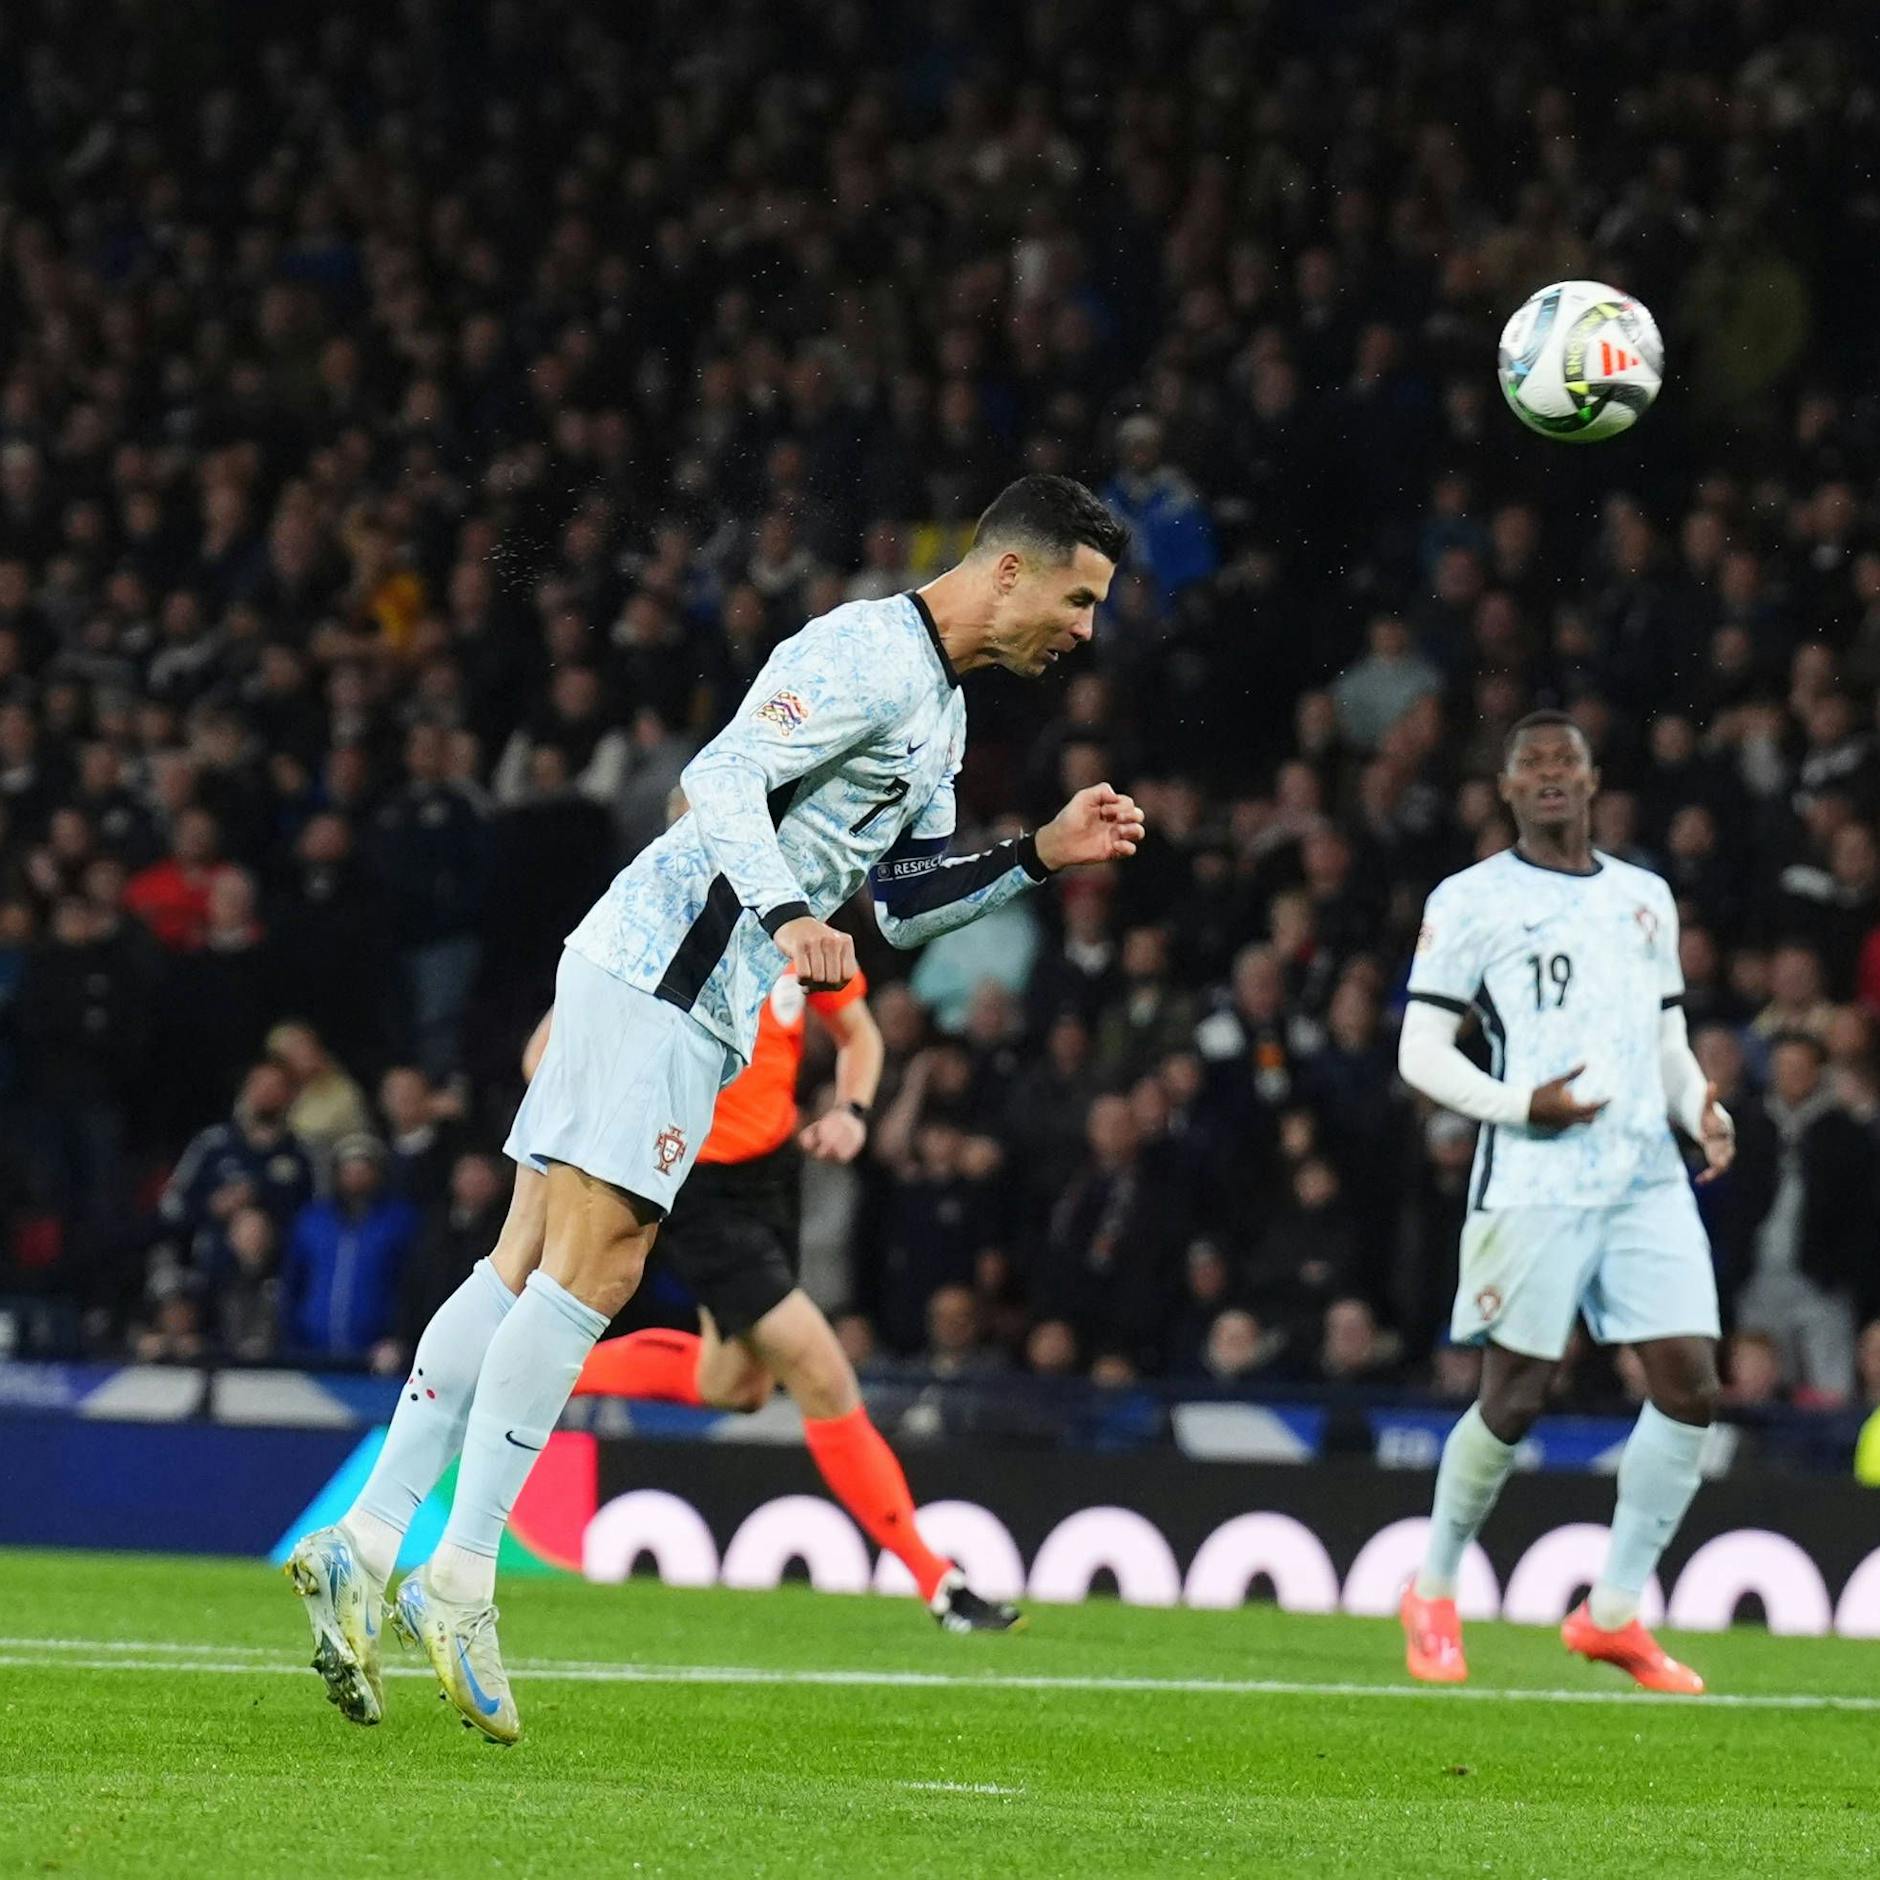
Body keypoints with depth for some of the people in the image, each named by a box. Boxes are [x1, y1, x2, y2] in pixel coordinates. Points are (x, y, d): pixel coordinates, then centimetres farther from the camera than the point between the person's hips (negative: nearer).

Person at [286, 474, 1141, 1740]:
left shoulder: (942, 710, 21)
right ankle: (461, 1574, -14)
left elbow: (905, 904, 26)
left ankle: (366, 1543, 3)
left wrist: (1040, 856, 16)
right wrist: (787, 915, -32)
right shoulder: (865, 657, -12)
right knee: (592, 1267, -14)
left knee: (532, 1266, 5)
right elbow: (723, 778, -21)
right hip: (662, 966, -10)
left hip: (703, 998, 10)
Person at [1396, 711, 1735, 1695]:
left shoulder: (1645, 898, 19)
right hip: (1534, 1184, -5)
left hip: (1649, 1180, 5)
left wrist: (1702, 1110, 3)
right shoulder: (1470, 901, 3)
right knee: (1514, 1398, -4)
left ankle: (1614, 1612, 5)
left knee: (1690, 1387, -6)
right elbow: (1420, 1050, 0)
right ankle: (1433, 1595, 17)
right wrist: (1521, 1104, -15)